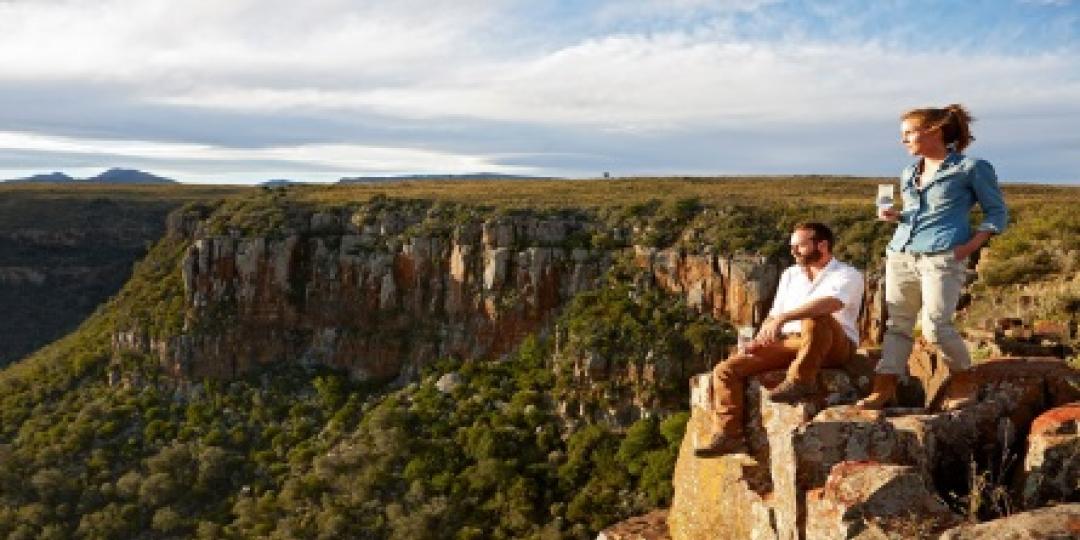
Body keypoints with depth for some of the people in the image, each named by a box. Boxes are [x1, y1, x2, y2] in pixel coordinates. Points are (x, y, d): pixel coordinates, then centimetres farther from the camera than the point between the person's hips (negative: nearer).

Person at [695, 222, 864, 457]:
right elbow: (774, 314, 21)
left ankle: (800, 379, -25)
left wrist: (784, 318, -35)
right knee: (726, 369, -12)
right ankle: (727, 434, -13)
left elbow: (831, 303, -24)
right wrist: (759, 340, -1)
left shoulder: (847, 275, -2)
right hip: (788, 343, 6)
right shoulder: (790, 275, 22)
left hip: (835, 345, -6)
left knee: (815, 318, -41)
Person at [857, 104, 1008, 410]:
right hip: (900, 256, 6)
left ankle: (963, 382, 11)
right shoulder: (908, 174, 19)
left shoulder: (972, 168, 2)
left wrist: (969, 246, -9)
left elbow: (997, 214, 6)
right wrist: (895, 217, 8)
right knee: (897, 324, 3)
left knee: (935, 327, -11)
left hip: (942, 258, -6)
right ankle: (884, 387, 5)